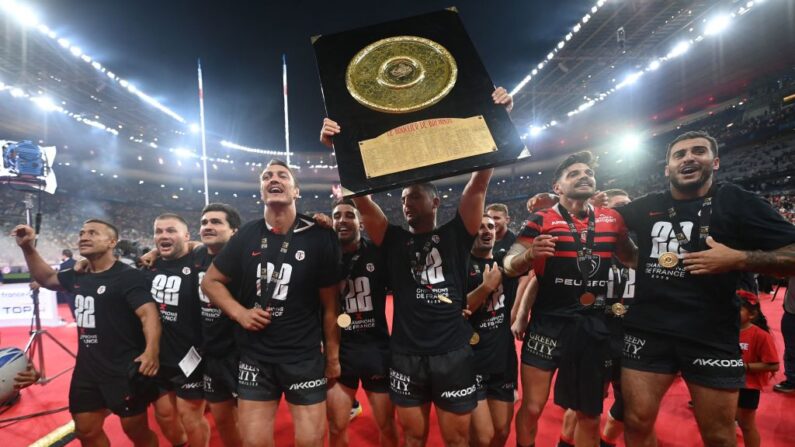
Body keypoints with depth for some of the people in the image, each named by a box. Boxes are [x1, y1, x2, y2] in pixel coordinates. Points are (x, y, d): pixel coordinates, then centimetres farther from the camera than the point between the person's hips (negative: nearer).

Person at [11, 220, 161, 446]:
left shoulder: (128, 276, -17)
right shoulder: (77, 276, 8)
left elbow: (148, 313, -27)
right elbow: (47, 278, 27)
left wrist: (151, 351, -40)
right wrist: (27, 248, 13)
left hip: (124, 370, -8)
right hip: (86, 368, 8)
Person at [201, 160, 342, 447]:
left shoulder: (320, 238, -10)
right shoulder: (246, 236, -2)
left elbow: (330, 306, -4)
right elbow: (211, 281, 10)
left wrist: (333, 356, 1)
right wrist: (239, 313, -6)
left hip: (305, 356, -2)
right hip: (255, 356, 3)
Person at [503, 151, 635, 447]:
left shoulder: (612, 220, 7)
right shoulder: (541, 220, -5)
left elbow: (633, 258, 23)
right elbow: (509, 267, -10)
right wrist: (530, 255, -30)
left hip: (596, 326, 4)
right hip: (548, 323, -4)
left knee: (590, 414, 16)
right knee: (532, 407, 1)